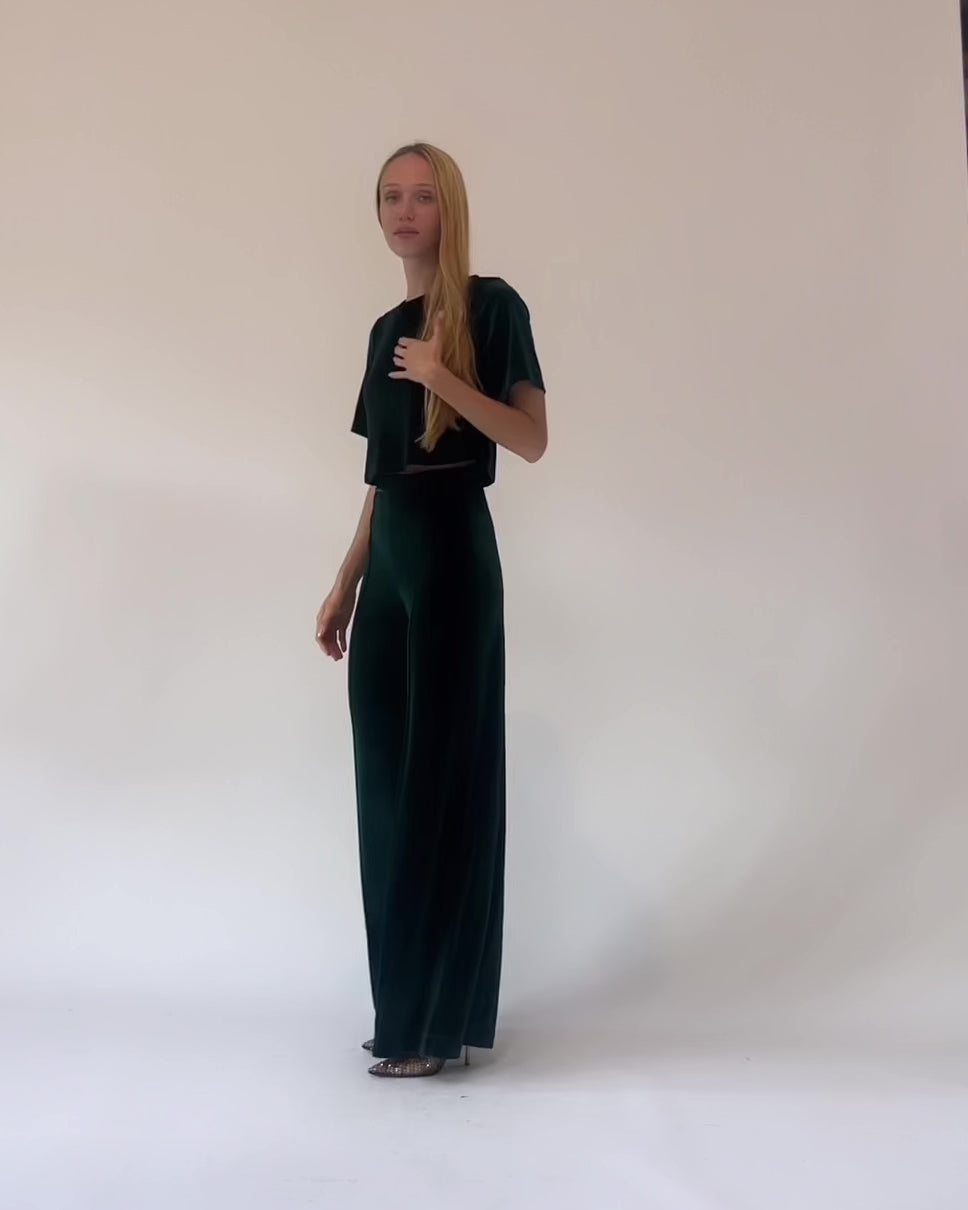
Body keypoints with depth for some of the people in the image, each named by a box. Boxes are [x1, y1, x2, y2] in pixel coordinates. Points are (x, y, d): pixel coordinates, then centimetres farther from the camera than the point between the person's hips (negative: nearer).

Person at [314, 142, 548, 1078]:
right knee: (388, 782, 7)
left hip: (453, 553, -7)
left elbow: (532, 440, -9)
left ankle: (442, 1022, 2)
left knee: (442, 775, -5)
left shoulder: (491, 306, -2)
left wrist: (444, 379, -20)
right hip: (390, 559, 7)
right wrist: (343, 586, 16)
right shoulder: (386, 328, 18)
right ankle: (403, 1008, 16)